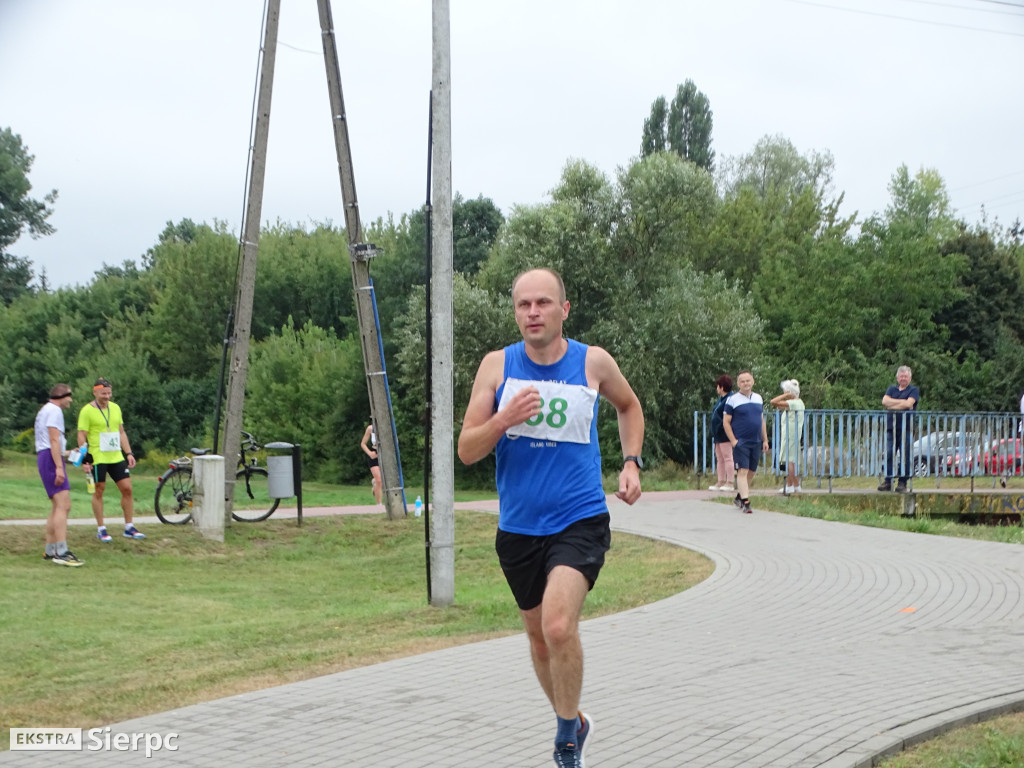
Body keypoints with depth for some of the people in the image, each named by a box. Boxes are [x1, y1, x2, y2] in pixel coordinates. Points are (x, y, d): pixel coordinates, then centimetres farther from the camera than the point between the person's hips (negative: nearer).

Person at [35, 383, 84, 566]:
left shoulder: (44, 410, 24)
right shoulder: (54, 411, -8)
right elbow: (54, 440, -18)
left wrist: (68, 453, 31)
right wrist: (59, 467, -24)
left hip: (44, 458, 11)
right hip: (51, 458, -11)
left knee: (57, 507, 14)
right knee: (64, 505, -18)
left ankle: (50, 551, 15)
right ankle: (61, 552, -26)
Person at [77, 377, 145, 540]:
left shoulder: (115, 408, 11)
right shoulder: (87, 411, -7)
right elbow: (81, 436, -7)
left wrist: (129, 453, 11)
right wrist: (85, 458, -14)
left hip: (116, 457, 5)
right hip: (97, 458, -5)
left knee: (127, 489, 2)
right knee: (99, 491, 2)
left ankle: (129, 527, 11)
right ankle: (101, 529, 11)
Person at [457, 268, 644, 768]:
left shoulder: (594, 362, -3)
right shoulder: (497, 366, -2)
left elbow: (629, 406, 20)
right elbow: (466, 451, -4)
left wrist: (632, 464, 7)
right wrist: (504, 419, -22)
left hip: (580, 522, -3)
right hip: (518, 526, 3)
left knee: (558, 625, -24)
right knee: (538, 636, 16)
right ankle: (573, 723, 41)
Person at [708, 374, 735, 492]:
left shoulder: (730, 399, -13)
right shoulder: (720, 399, 18)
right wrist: (714, 434, 21)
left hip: (725, 434, -11)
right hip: (718, 435, 11)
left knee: (727, 457, -7)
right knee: (720, 459, 12)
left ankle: (729, 483, -6)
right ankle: (721, 482, 16)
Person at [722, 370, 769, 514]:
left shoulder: (758, 398, 12)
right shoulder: (732, 400, -4)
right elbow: (726, 422, -4)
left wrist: (765, 440, 14)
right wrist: (733, 440, -12)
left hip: (756, 443, 6)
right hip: (740, 442, -6)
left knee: (751, 472, 10)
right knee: (742, 471, -12)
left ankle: (740, 497, 26)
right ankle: (745, 502, -15)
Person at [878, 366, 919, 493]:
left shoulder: (914, 390, 7)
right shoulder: (891, 389, 18)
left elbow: (908, 404, -11)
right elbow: (885, 401, 0)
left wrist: (892, 405, -3)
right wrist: (902, 402, -6)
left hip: (906, 427, -3)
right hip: (891, 427, 3)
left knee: (905, 456, -4)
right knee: (889, 455, -2)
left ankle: (902, 483, -1)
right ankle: (888, 481, 2)